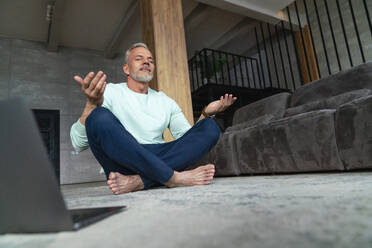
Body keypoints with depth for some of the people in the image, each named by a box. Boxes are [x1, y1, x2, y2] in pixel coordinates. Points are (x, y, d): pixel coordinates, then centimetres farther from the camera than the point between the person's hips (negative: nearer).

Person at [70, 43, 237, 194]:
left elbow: (186, 138, 16)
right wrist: (92, 104, -24)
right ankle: (174, 178, -27)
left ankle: (138, 181, -28)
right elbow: (78, 144, -4)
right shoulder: (110, 92, 8)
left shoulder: (165, 101, 22)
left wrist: (205, 114, -1)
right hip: (123, 161, -3)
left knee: (210, 127, -12)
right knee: (100, 117, -29)